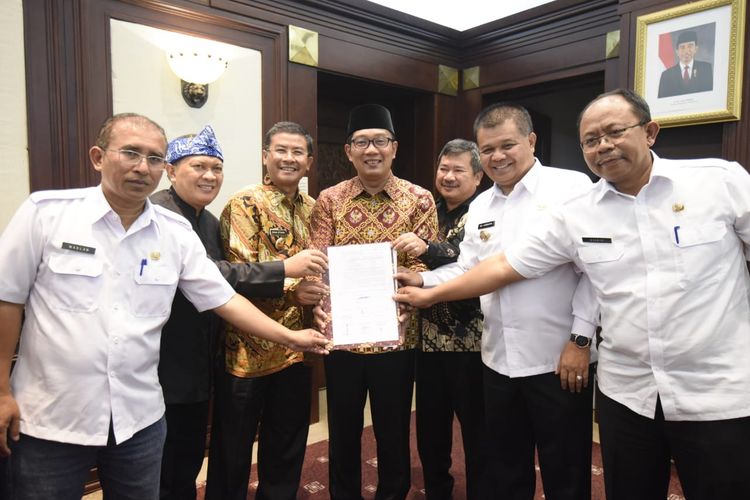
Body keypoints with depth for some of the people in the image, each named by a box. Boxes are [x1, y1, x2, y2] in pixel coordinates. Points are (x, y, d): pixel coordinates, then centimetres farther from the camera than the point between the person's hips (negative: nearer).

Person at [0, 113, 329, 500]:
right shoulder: (45, 211, -8)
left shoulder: (177, 232, -2)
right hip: (48, 419, -2)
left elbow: (224, 299, 1)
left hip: (139, 418, 3)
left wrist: (291, 337, -3)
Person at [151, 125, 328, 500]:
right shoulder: (158, 213, -17)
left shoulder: (209, 221, 11)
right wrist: (284, 269, -30)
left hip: (197, 370, 8)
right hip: (161, 371, -8)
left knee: (188, 469, 21)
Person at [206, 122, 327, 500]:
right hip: (247, 350, -5)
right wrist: (291, 289, -29)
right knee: (232, 454, 11)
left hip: (294, 350, 6)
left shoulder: (313, 209, 9)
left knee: (287, 453, 20)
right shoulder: (245, 205, -10)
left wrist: (320, 291, -1)